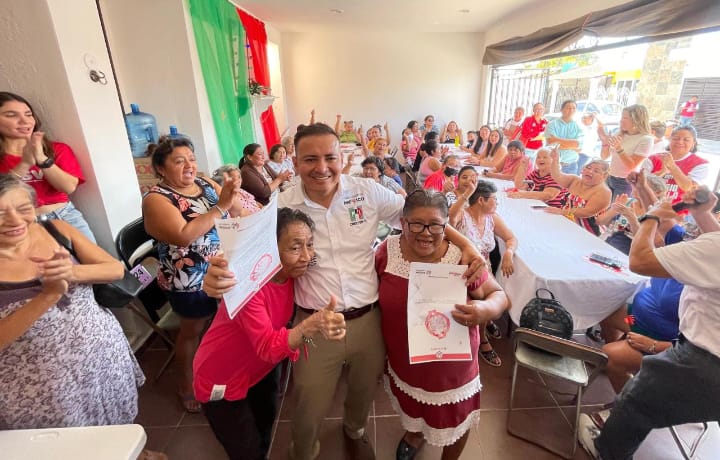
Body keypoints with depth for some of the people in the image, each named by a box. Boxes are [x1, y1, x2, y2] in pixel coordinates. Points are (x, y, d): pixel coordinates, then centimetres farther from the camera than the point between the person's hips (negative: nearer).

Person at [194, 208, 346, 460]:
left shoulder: (291, 273, -15)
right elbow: (267, 346, -42)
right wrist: (311, 325, -58)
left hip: (262, 369, 6)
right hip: (222, 380, -6)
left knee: (265, 432, 28)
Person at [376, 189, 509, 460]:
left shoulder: (462, 258, -24)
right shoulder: (387, 251, -16)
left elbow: (500, 295, -12)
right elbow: (374, 299, -1)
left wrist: (486, 310, -36)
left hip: (450, 365, -2)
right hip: (403, 361, 3)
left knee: (453, 424, 24)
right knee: (412, 409, 32)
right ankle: (414, 433, 68)